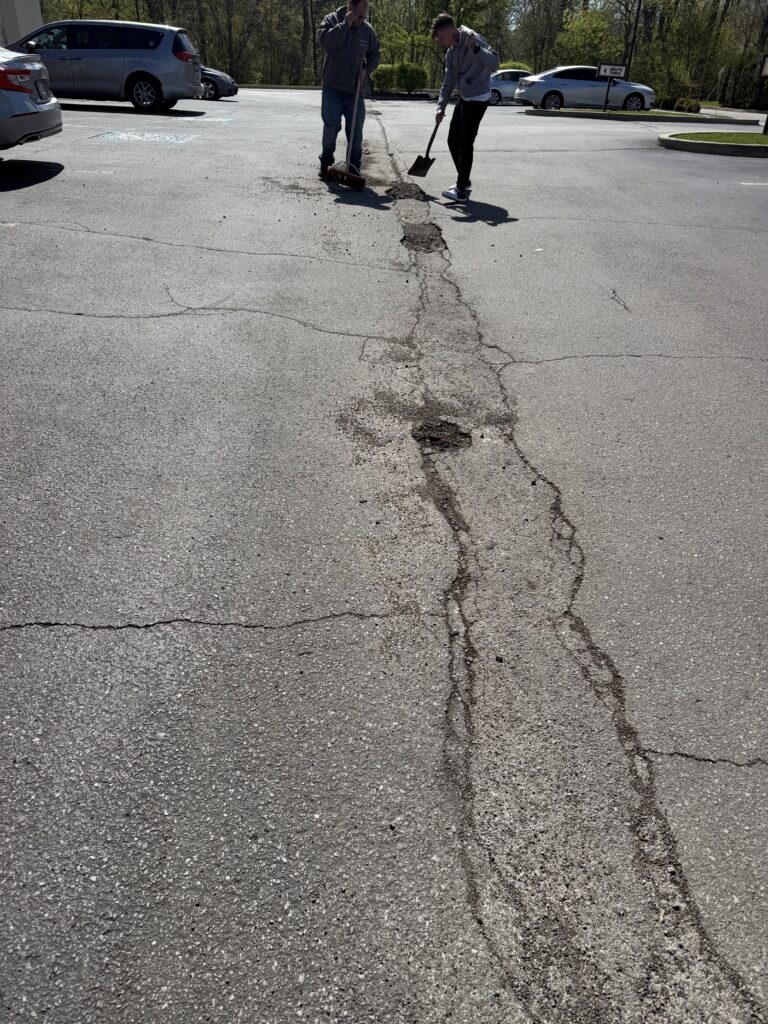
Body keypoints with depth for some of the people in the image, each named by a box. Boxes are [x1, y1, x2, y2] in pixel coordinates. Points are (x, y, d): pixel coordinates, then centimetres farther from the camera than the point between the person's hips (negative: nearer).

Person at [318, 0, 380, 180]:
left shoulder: (367, 29, 5)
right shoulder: (332, 20, -4)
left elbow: (375, 54, 17)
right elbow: (325, 41, -22)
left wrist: (367, 69, -2)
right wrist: (345, 24, -21)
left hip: (355, 90, 3)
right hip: (333, 88, -3)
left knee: (356, 132, 2)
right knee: (331, 127, -4)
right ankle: (326, 163, 13)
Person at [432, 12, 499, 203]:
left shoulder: (473, 39, -14)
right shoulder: (451, 52, 11)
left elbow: (494, 64, -24)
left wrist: (475, 48, -35)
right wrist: (441, 107, 5)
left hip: (478, 99, -9)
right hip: (464, 98, 9)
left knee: (466, 143, -11)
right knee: (453, 140, 12)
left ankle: (462, 190, -7)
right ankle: (464, 182, 25)